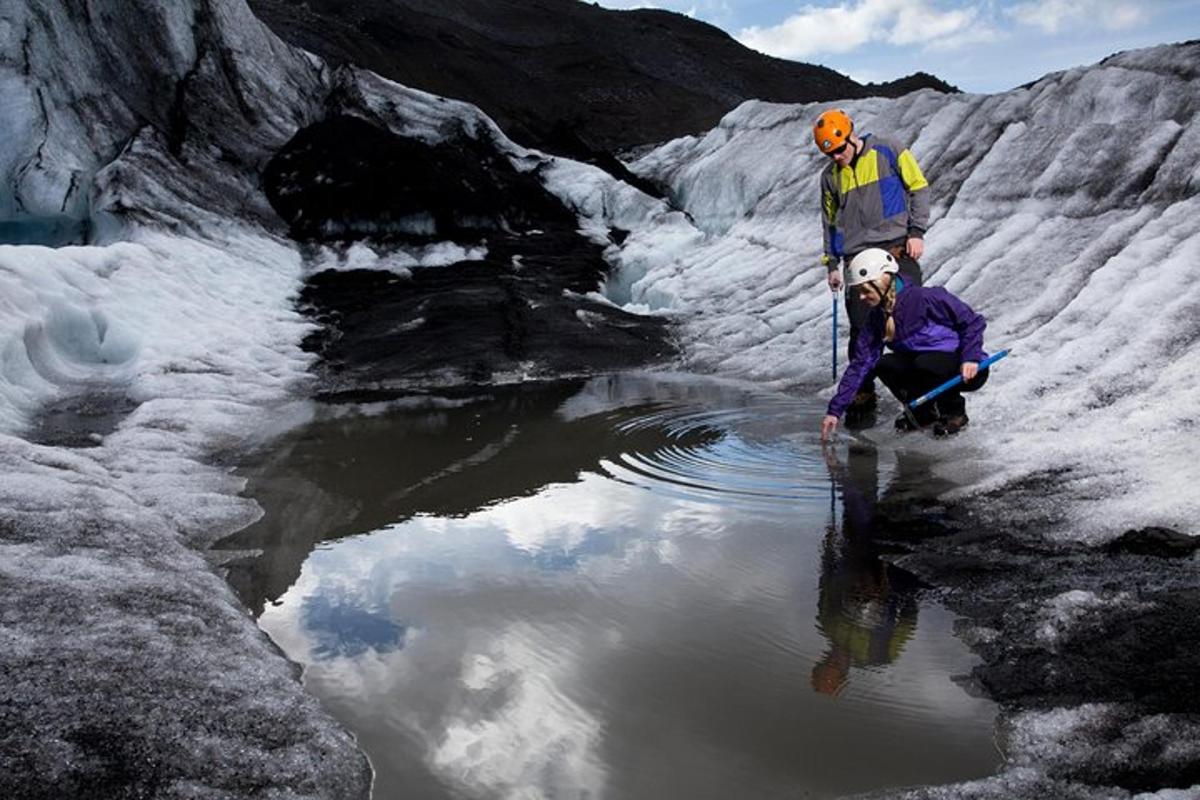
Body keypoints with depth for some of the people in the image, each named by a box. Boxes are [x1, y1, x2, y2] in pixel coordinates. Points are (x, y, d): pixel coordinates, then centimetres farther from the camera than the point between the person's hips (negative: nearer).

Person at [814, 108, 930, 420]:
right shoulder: (830, 176, 12)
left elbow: (919, 188, 4)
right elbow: (830, 222, 20)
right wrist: (831, 265, 14)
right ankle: (863, 393, 11)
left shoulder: (889, 152, 1)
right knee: (861, 328, -1)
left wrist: (916, 232, -6)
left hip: (897, 249, -3)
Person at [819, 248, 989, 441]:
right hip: (926, 365, 6)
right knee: (885, 365, -18)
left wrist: (970, 358, -29)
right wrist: (835, 410, -12)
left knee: (926, 364, -34)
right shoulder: (876, 319, -3)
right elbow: (860, 365, -6)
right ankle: (923, 412, 5)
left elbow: (973, 322, -14)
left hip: (968, 370, -6)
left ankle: (955, 412, -6)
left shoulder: (925, 298, -23)